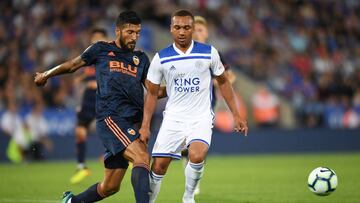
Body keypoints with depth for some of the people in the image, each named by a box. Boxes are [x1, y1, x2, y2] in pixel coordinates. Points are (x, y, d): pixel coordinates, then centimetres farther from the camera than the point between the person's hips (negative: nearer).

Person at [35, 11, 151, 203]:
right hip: (110, 118, -5)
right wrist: (46, 75, 34)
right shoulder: (101, 50, 7)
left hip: (130, 123, 5)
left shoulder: (141, 58, 18)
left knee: (110, 187, 8)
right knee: (142, 157, -29)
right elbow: (73, 65, 22)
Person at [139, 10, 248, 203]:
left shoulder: (209, 53, -3)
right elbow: (152, 93, 7)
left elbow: (223, 82, 11)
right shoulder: (161, 58, -2)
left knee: (196, 156, -27)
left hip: (201, 118, -1)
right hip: (173, 119, 1)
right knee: (158, 166, -5)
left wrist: (236, 115, 8)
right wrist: (145, 125, -1)